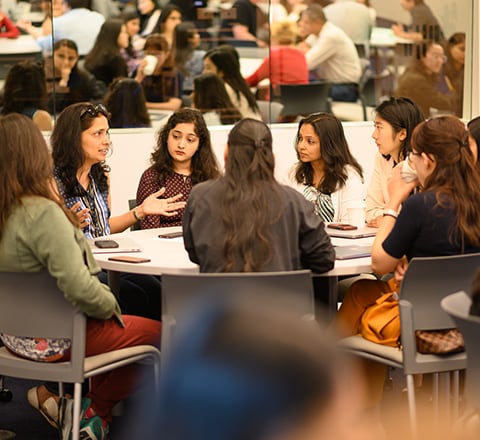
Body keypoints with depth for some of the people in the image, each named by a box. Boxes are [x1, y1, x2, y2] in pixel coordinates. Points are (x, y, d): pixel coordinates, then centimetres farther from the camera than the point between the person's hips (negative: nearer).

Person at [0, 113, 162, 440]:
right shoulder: (43, 214, -28)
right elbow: (78, 287, -31)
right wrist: (111, 306, -12)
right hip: (54, 340, -8)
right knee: (154, 333, 11)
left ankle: (52, 394, 22)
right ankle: (94, 411, 20)